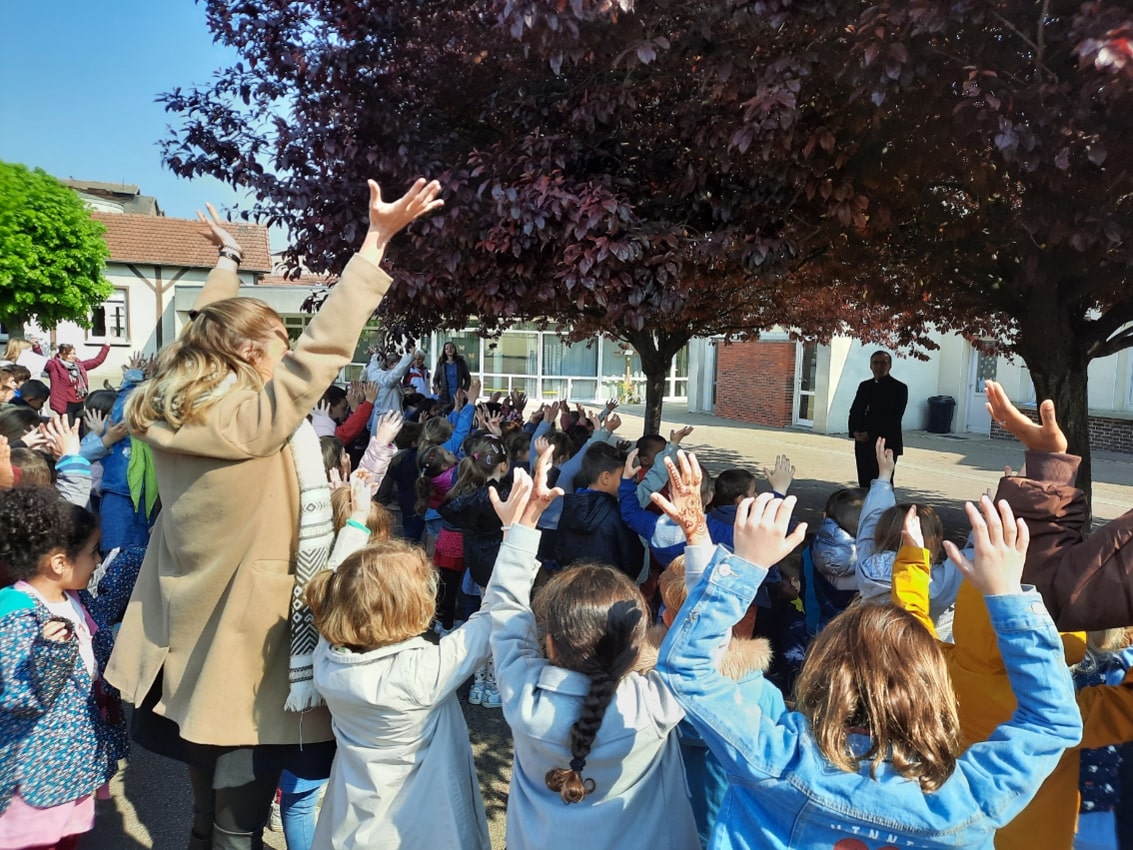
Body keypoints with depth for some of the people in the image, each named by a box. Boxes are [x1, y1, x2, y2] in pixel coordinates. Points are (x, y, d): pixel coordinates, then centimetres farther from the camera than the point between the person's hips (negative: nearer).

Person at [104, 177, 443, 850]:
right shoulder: (253, 421, -22)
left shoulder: (175, 408, 1)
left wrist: (229, 259, 30)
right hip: (244, 648, -8)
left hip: (188, 642, 8)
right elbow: (321, 347, -29)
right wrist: (377, 242, -29)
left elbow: (209, 331, 16)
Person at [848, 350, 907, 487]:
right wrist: (855, 432, -6)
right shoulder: (864, 386, 15)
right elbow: (854, 411, 13)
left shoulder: (899, 388, -2)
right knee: (864, 483, 7)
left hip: (886, 445, -5)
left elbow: (894, 418, -10)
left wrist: (871, 434, -16)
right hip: (863, 445, 5)